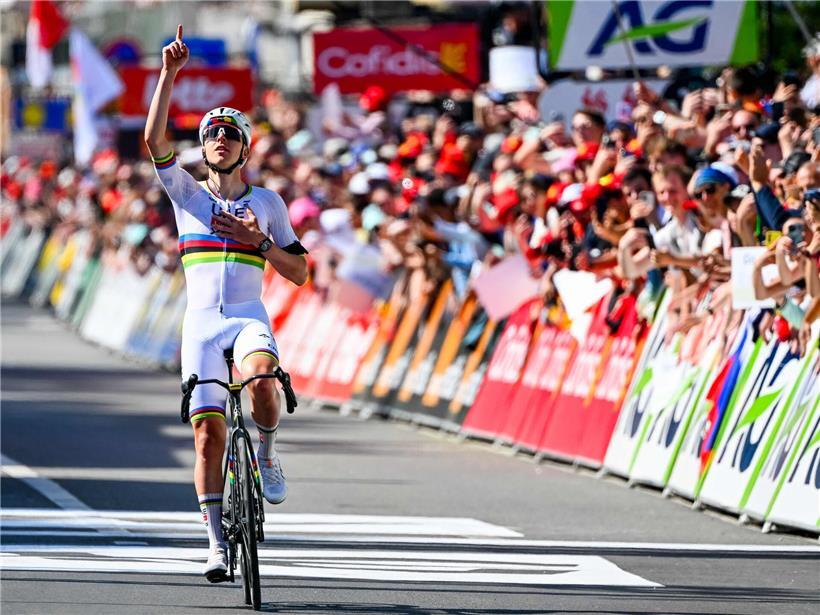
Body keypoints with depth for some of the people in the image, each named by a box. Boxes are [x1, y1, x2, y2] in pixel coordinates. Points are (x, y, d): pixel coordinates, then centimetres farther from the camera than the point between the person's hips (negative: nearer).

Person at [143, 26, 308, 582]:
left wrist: (259, 242, -8)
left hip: (249, 318, -1)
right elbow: (155, 138, -8)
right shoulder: (187, 195, 8)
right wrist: (169, 75, -15)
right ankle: (217, 546, 0)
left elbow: (300, 273, 8)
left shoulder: (267, 202, 8)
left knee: (261, 379, -36)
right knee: (208, 434, -6)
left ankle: (267, 453, -7)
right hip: (201, 323, 1)